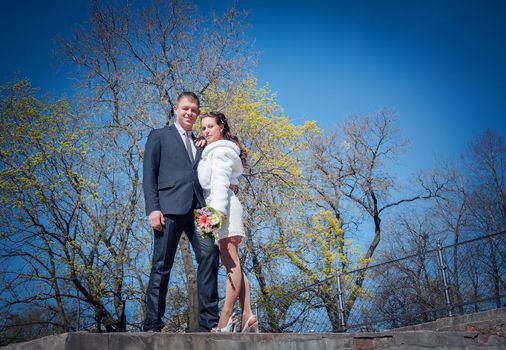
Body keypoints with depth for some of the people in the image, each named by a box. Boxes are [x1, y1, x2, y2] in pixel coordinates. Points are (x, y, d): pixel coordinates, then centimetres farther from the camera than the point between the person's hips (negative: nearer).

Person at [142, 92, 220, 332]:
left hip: (198, 209, 4)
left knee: (209, 255, -12)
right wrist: (153, 209, -8)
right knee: (162, 265, -3)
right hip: (170, 208, -4)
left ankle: (209, 322, -9)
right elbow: (149, 174, 4)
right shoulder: (159, 136, 14)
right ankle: (152, 324, 3)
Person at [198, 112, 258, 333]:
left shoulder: (220, 150, 0)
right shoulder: (211, 151, 29)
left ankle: (226, 319, -17)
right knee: (232, 264, 4)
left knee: (231, 263, -14)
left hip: (223, 206, -10)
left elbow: (220, 182, -13)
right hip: (219, 208, 10)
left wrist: (217, 210, -24)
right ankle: (247, 316, 2)